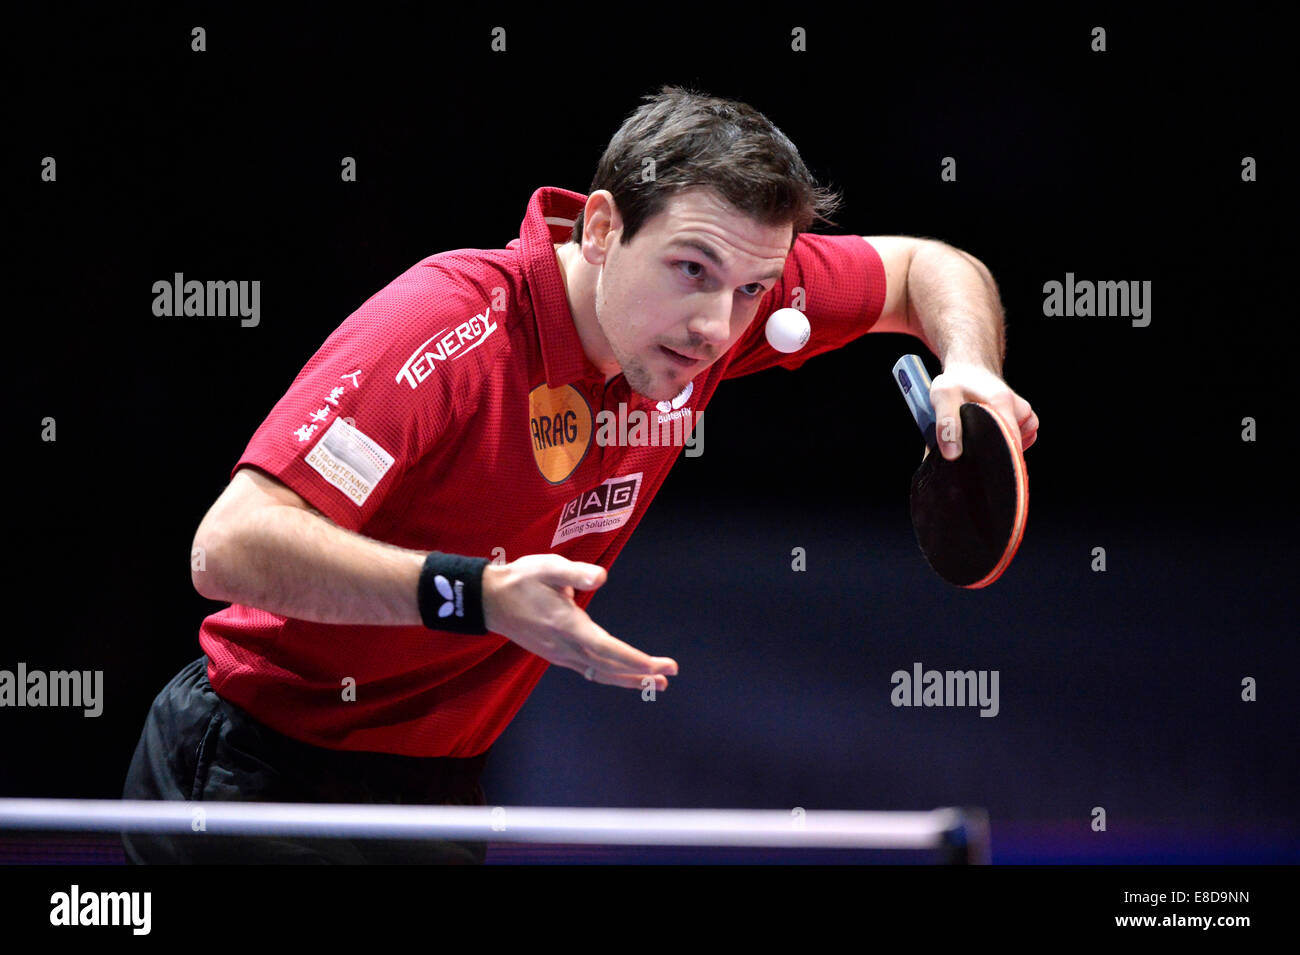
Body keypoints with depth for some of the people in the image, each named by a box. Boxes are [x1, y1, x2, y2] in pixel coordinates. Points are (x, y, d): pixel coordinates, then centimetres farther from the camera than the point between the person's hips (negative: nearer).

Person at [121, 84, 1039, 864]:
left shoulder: (712, 296, -7)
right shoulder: (449, 330, -29)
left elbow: (927, 269, 11)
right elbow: (230, 548, -35)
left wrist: (970, 369, -12)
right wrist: (476, 595, -43)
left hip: (436, 786, 7)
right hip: (261, 775, -7)